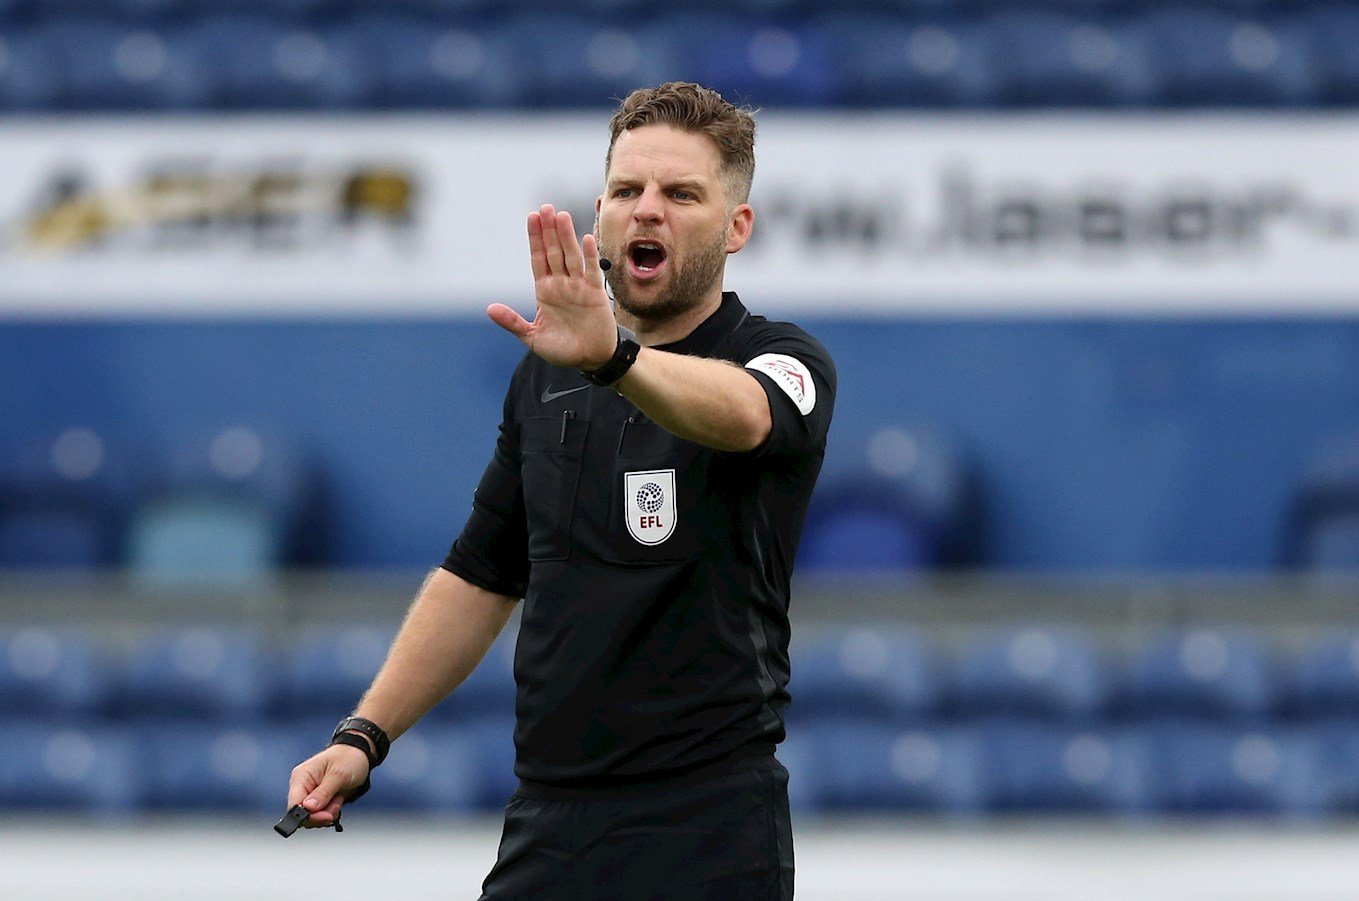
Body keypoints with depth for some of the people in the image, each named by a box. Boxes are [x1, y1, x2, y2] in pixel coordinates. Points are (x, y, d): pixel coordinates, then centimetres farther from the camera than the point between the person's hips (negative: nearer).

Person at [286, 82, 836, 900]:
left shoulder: (788, 365, -7)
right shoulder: (547, 378, 11)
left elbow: (739, 414, -32)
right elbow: (482, 577, 18)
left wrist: (616, 357, -52)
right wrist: (365, 736, 8)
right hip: (547, 824, 5)